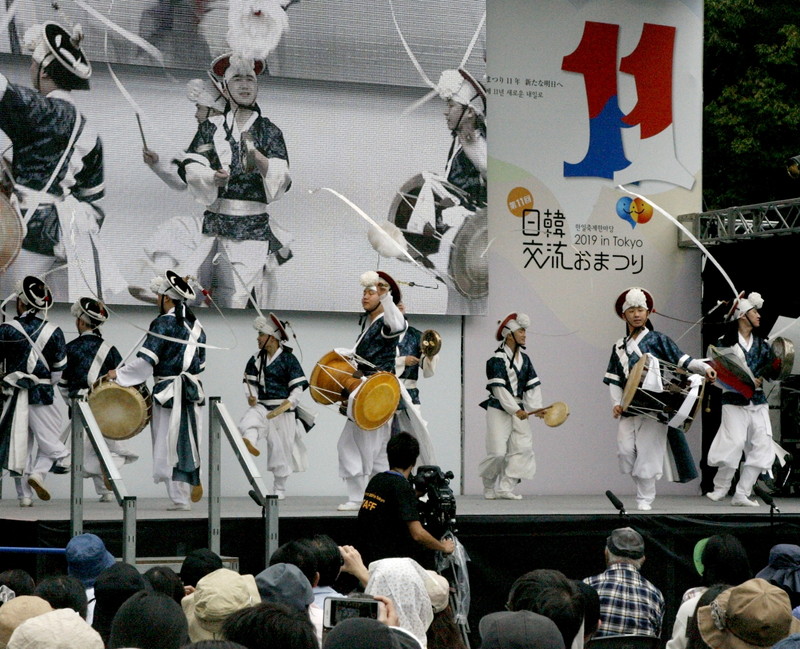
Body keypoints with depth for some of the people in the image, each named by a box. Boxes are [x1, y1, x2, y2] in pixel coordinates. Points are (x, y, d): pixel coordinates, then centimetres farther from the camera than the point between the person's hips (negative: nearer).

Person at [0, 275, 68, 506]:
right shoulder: (54, 332, -2)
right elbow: (59, 369, 4)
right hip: (42, 396, -1)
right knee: (50, 442, 11)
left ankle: (24, 495, 7)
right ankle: (38, 472, -14)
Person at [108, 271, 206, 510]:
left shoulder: (163, 324, -12)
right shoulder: (195, 325, 11)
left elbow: (145, 361, -15)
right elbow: (200, 363, 14)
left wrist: (118, 374, -3)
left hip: (169, 391, -7)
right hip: (192, 389, 7)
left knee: (169, 444, 1)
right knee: (187, 441, 15)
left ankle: (180, 499, 1)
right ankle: (193, 483, 18)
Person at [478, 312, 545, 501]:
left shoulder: (525, 359, 12)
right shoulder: (497, 359, -9)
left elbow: (532, 386, 9)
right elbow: (499, 389, -16)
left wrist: (536, 408, -5)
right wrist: (515, 410, -21)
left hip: (519, 411, 6)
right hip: (498, 410, -6)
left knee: (523, 448, -7)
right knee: (498, 452, -8)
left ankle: (505, 488, -5)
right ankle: (489, 487, 14)